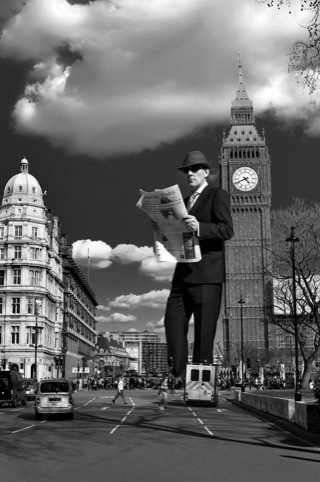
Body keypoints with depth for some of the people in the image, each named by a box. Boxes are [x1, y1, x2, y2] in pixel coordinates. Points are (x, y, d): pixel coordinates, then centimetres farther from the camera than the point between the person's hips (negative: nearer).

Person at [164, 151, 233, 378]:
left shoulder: (218, 195, 2)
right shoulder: (185, 201, 26)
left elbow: (227, 230, -11)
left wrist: (199, 227, -26)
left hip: (206, 272, -7)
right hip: (184, 272, 8)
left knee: (204, 327, -6)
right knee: (173, 319, -2)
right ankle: (179, 374, 1)